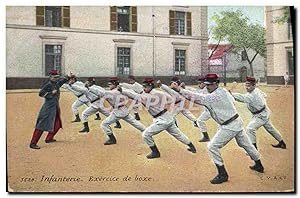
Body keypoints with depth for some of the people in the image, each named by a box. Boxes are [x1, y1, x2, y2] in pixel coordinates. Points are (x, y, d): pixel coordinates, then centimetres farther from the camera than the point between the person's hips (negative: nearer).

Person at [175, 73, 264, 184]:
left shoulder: (212, 97, -21)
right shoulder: (223, 91, 3)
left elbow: (196, 97, -24)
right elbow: (232, 100, 15)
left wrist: (179, 89, -25)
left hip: (229, 127, -9)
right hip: (237, 122, 10)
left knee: (212, 147, -7)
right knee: (245, 144, 25)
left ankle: (223, 174, -2)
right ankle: (259, 165, 43)